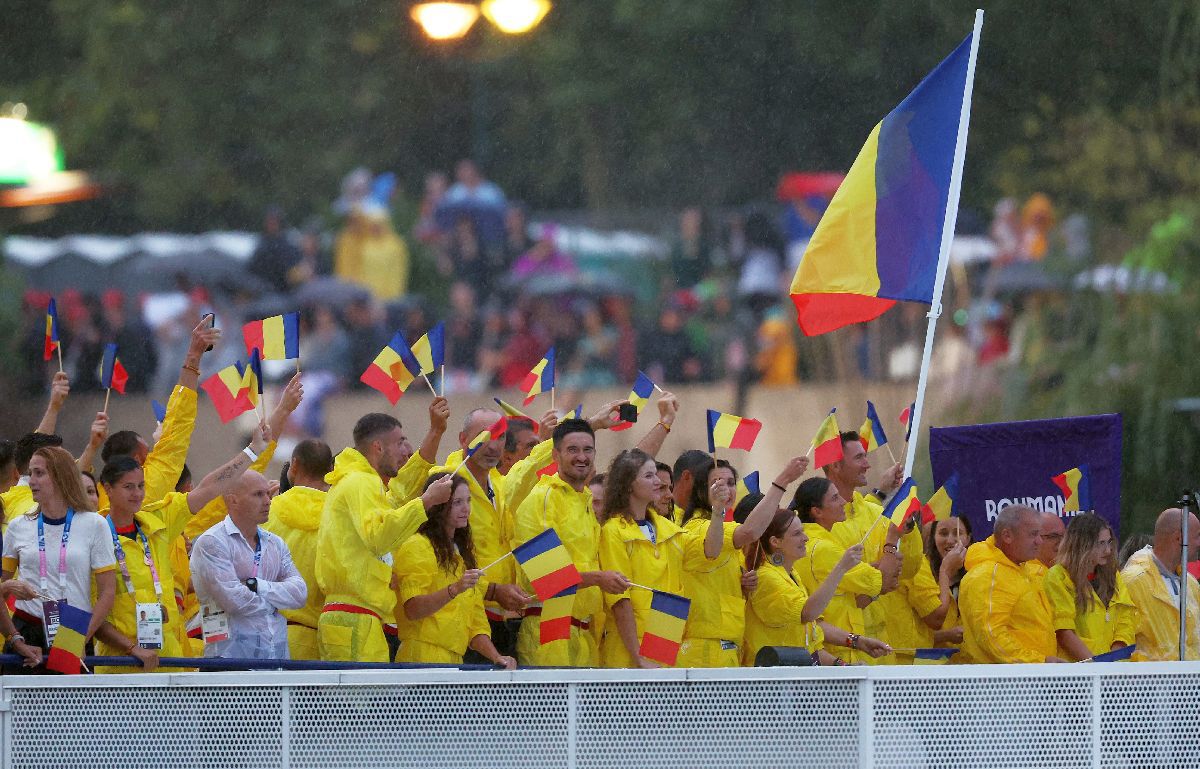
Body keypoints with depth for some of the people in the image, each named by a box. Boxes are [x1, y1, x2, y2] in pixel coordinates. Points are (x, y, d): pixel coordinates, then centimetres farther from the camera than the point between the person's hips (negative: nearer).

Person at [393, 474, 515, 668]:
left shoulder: (462, 552, 22)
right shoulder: (416, 547, -4)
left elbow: (475, 619, 19)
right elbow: (412, 609, -16)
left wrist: (496, 657, 4)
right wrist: (455, 589, -27)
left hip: (455, 659, 7)